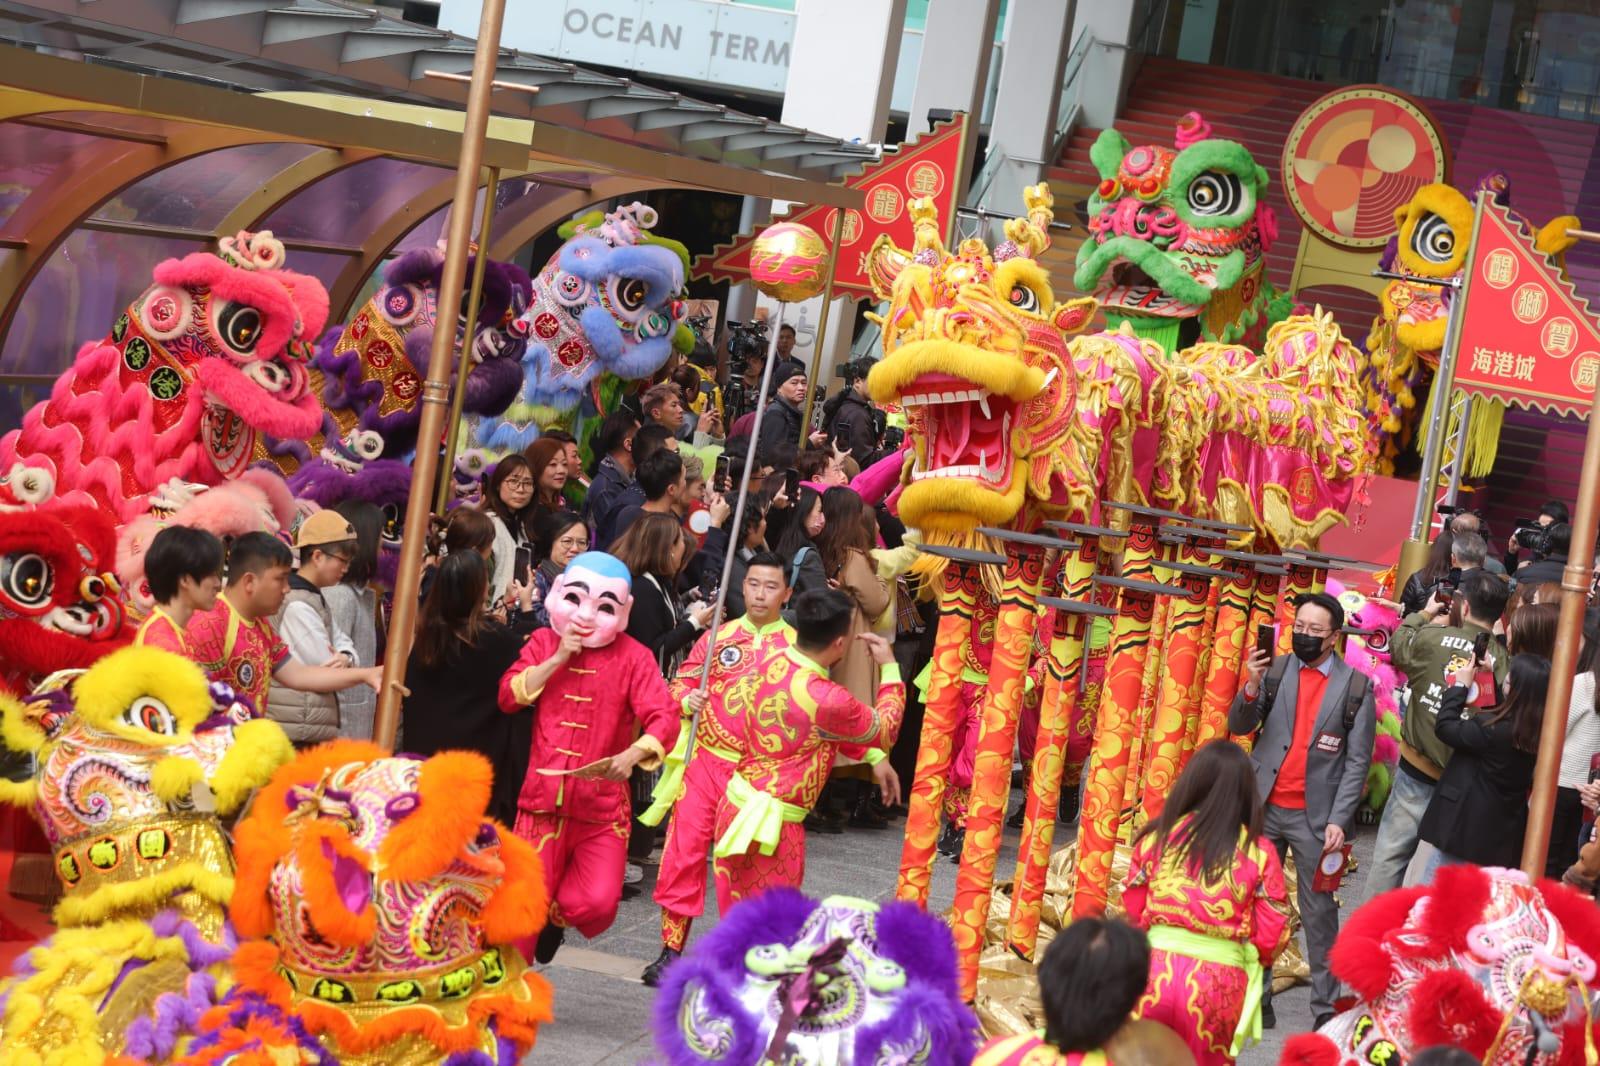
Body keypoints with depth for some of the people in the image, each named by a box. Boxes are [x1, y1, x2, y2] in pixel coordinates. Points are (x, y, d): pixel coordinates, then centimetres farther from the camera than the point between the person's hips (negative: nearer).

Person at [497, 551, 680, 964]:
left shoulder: (633, 657, -2)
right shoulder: (543, 643, 6)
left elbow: (664, 718, -10)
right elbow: (509, 696, -5)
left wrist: (633, 754, -28)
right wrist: (558, 658, -13)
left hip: (602, 807, -1)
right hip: (543, 798, 1)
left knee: (599, 902, -14)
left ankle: (554, 915, 22)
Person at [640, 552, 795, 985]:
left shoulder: (796, 646, 2)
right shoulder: (718, 636, 7)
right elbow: (681, 681, 10)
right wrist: (687, 699, -10)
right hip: (706, 759, 1)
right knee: (684, 851, -2)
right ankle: (671, 950, 7)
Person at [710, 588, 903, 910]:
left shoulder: (774, 665, 0)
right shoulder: (827, 700, -23)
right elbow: (884, 731, -3)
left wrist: (874, 757, 12)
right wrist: (890, 667, 7)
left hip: (736, 807, 8)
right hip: (770, 825, -8)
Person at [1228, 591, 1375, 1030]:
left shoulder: (1355, 686, -1)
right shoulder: (1275, 669, 3)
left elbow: (1357, 761, -2)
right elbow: (1239, 727, -1)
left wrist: (1338, 820, -10)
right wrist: (1251, 687, -20)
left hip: (1315, 816, -2)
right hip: (1264, 808, 2)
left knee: (1320, 912, 3)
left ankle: (1325, 1006, 8)